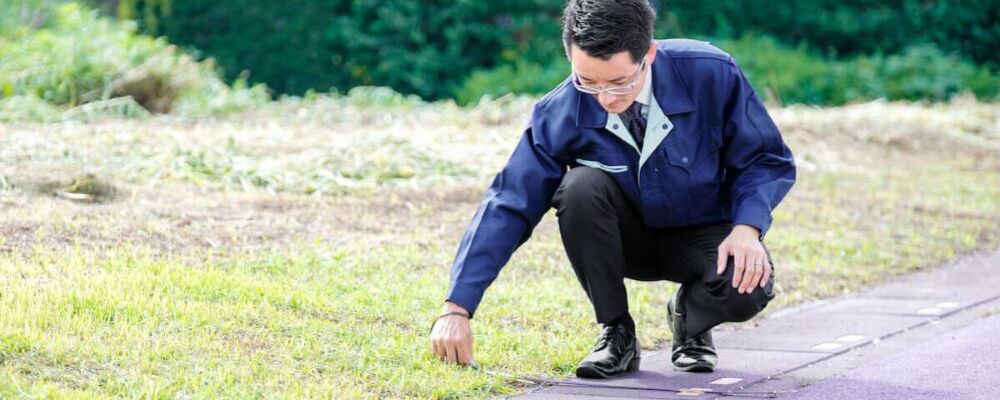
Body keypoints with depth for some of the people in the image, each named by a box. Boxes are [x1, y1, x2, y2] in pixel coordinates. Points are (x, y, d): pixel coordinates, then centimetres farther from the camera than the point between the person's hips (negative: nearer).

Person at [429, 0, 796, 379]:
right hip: (629, 238, 1)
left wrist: (747, 228, -32)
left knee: (747, 289, -34)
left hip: (703, 235, -1)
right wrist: (457, 308, -28)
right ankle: (616, 333, -13)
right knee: (582, 185, -32)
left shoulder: (711, 75, -24)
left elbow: (767, 161, -12)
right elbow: (508, 207, -20)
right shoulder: (560, 114, -21)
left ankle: (690, 318, 4)